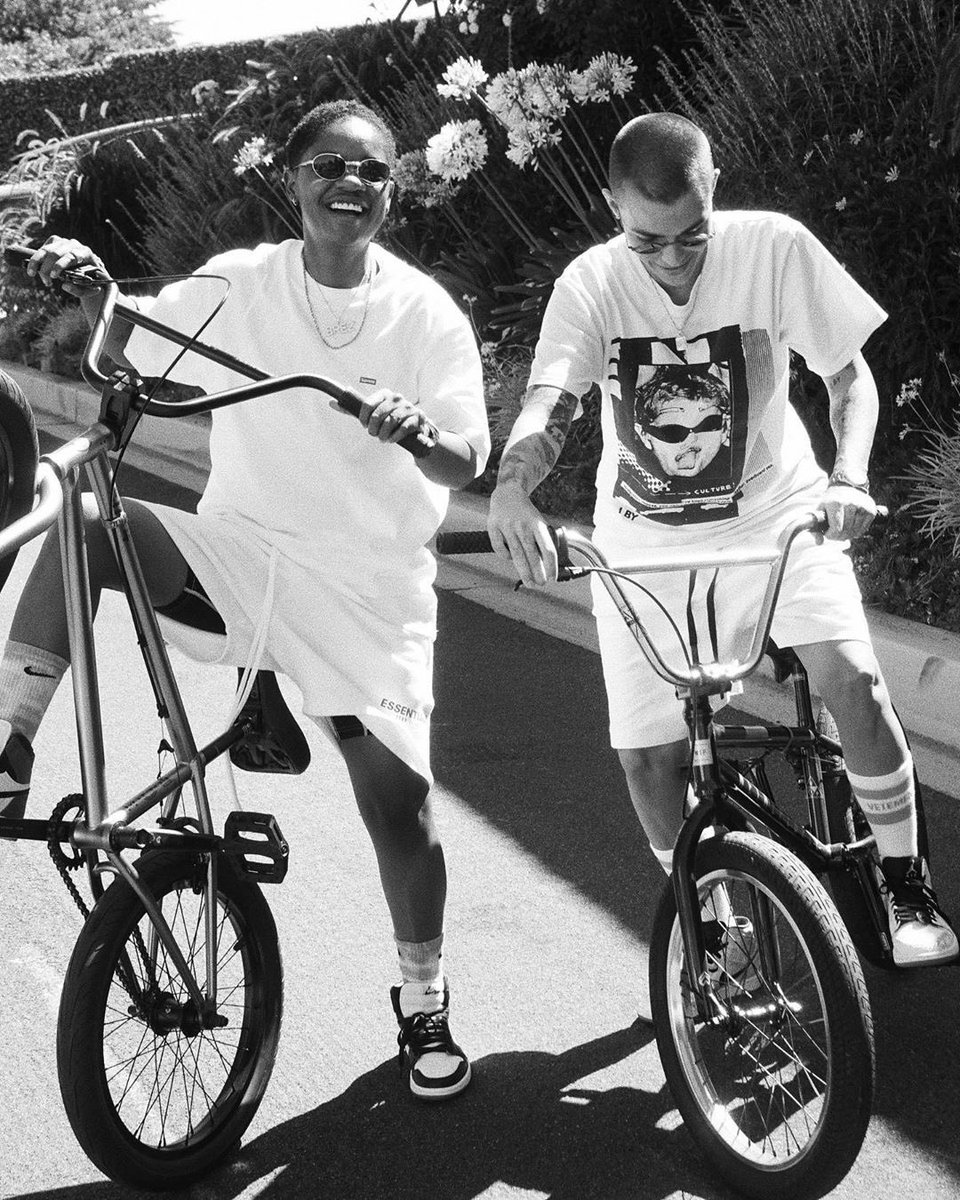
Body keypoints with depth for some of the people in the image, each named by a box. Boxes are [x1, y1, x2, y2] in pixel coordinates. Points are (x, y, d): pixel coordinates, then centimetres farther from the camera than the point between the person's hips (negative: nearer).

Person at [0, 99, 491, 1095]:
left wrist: (416, 431, -37)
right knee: (84, 527, -25)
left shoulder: (426, 314, -7)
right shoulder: (240, 285, -3)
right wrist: (89, 290, -17)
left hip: (366, 588, -1)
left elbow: (467, 460, -15)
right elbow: (132, 357, 3)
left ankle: (423, 1002, 19)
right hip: (237, 550, 2)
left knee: (396, 799, -4)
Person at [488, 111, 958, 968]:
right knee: (649, 755, -4)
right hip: (643, 542, 1)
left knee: (849, 674, -23)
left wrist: (849, 474, -30)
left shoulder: (774, 247, -18)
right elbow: (548, 402, -32)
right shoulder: (591, 284, -18)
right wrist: (512, 487, -53)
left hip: (775, 513, -1)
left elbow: (849, 373, -11)